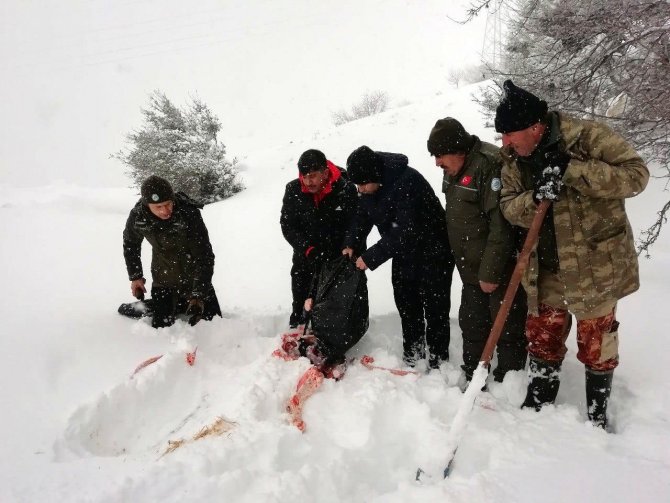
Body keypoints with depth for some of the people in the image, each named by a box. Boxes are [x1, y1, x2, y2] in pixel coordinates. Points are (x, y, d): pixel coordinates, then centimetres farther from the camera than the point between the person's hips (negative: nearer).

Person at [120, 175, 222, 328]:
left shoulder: (189, 213, -29)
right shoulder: (137, 216, -17)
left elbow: (204, 257, -28)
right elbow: (130, 243, 7)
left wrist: (198, 296, -34)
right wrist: (135, 276, 6)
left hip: (194, 279, -2)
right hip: (162, 282, 2)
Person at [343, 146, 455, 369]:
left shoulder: (407, 182, -34)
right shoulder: (370, 184, -8)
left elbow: (404, 231, -34)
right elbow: (363, 215, 5)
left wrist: (371, 257, -31)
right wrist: (351, 245, -10)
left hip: (432, 252, -8)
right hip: (404, 251, 8)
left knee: (434, 307, 0)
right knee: (405, 302, 16)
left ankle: (438, 360, 15)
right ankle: (412, 352, 33)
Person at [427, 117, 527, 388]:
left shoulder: (491, 165, -23)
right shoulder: (455, 170, 7)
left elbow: (501, 227, -26)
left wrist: (490, 273, -22)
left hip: (501, 271, -9)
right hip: (472, 270, 9)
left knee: (507, 327, 5)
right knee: (471, 323, 19)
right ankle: (472, 375, 35)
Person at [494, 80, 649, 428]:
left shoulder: (588, 137, -18)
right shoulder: (514, 158, -2)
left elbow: (636, 174, -21)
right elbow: (508, 206, -5)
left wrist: (573, 170, -32)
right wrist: (534, 199, -27)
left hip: (596, 264, -4)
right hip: (546, 267, 5)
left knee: (595, 342, 11)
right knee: (542, 338, 15)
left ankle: (597, 414, 32)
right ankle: (537, 404, 36)